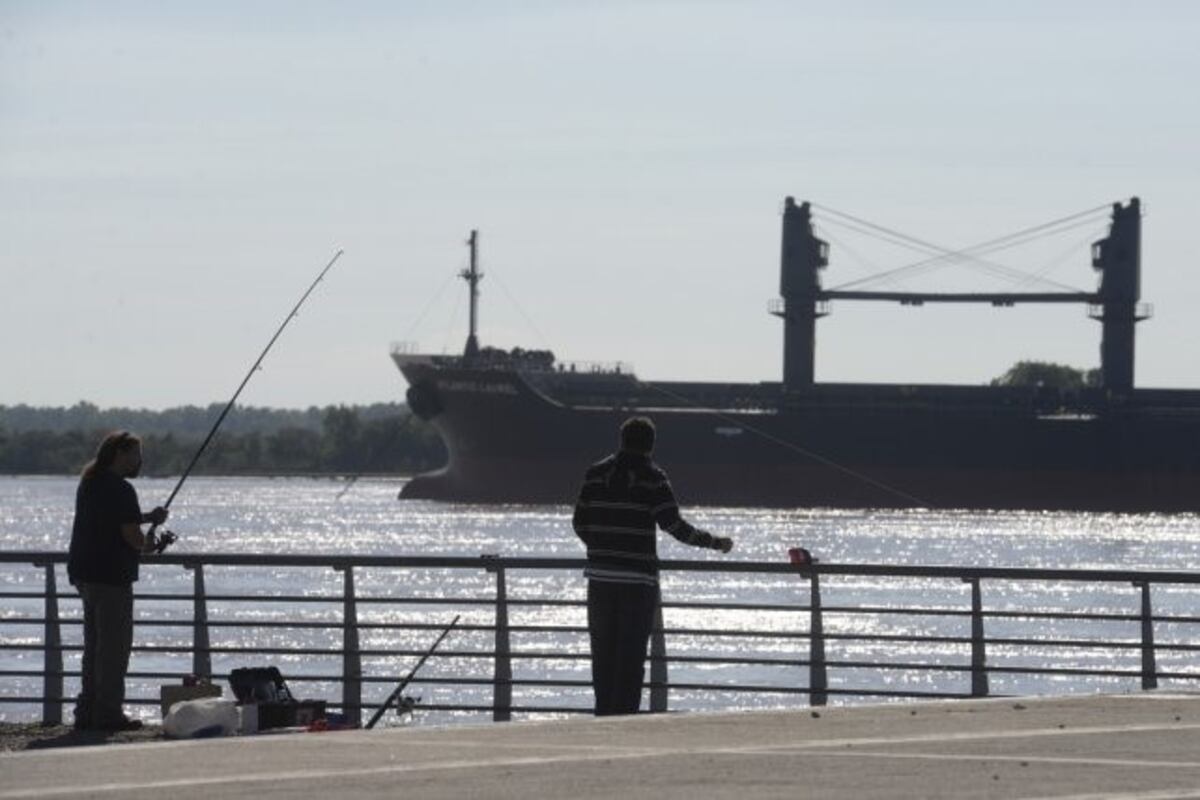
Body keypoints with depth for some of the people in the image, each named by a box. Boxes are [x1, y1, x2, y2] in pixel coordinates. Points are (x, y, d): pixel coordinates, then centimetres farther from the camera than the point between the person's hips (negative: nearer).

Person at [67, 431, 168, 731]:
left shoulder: (89, 484, 14)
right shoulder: (119, 489, -15)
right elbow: (131, 535, -19)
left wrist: (147, 518, 16)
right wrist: (146, 543, 3)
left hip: (83, 572, 9)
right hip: (110, 576, -9)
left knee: (95, 645, 15)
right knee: (114, 645, -5)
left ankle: (88, 712, 16)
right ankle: (108, 713, -5)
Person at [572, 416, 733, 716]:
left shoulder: (597, 474, 5)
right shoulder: (652, 478, -7)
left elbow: (580, 522, 8)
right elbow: (674, 525, -11)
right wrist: (716, 543, 1)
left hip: (601, 577, 4)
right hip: (638, 579, -4)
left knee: (603, 652, 11)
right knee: (632, 654, 0)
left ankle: (604, 717, 11)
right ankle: (623, 716, -4)